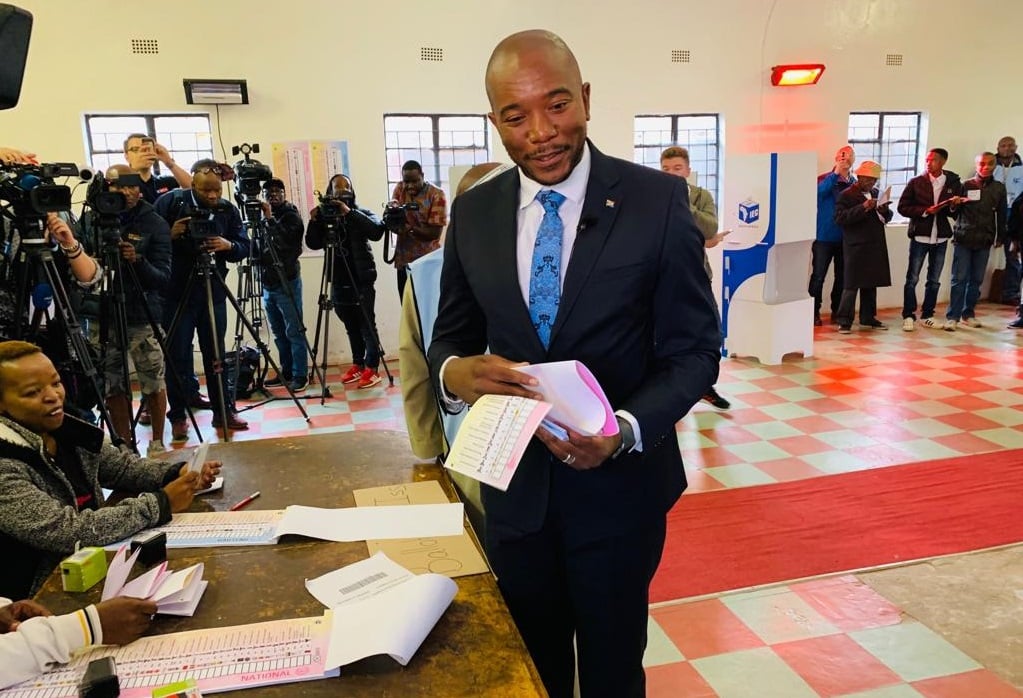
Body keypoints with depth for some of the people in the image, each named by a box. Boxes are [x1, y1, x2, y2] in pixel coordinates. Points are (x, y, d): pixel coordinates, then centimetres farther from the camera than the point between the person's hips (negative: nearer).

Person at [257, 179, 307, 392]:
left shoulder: (291, 216, -2)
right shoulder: (262, 217, 12)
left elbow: (287, 242, -21)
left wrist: (270, 219, -20)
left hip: (287, 283, -6)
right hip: (268, 284, 6)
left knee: (294, 332, -4)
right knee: (279, 333, 11)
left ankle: (300, 375, 0)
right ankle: (286, 373, 19)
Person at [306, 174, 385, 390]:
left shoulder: (361, 213, 0)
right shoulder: (325, 215, 10)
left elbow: (377, 231, -19)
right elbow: (313, 244, 4)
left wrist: (350, 213, -25)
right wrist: (314, 222, -12)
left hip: (361, 281, -4)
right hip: (339, 283, 4)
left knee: (367, 326, -3)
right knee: (351, 328, 11)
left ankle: (372, 368, 1)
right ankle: (358, 365, 21)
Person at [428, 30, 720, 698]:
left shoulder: (658, 200, -10)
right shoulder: (473, 212, 0)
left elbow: (694, 349, -8)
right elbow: (451, 335, 7)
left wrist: (624, 431, -26)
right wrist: (455, 372, -17)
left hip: (617, 484, -2)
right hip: (514, 486, 3)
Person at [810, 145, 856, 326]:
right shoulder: (824, 179, -2)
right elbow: (819, 191, -23)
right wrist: (836, 173, -25)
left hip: (845, 238, 4)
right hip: (824, 236, -4)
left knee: (842, 276, 9)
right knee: (818, 275, -2)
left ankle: (837, 311, 20)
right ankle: (814, 312, 6)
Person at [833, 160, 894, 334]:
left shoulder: (876, 193, 15)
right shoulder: (846, 195, -5)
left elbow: (887, 218, 21)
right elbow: (840, 218, -17)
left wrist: (885, 211, -3)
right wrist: (863, 207, -23)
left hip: (875, 246, 7)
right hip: (855, 247, -7)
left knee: (871, 283, 11)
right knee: (851, 284, -7)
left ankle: (868, 318, 21)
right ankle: (844, 321, -3)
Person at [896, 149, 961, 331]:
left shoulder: (953, 183, 4)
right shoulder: (916, 182, -1)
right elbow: (903, 207, -4)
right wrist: (925, 211, -15)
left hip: (941, 237, 3)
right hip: (920, 236, -2)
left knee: (934, 280, 10)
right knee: (912, 279, -1)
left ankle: (927, 316, 20)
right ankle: (908, 316, 6)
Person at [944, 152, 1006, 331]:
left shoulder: (999, 188, 7)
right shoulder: (966, 185, -1)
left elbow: (1001, 215, 13)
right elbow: (955, 212, 1)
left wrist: (1000, 236, 14)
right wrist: (955, 205, -20)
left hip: (984, 241, 3)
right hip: (963, 239, -3)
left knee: (976, 280, 9)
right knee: (959, 279, -4)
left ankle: (968, 314, 19)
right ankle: (952, 317, -3)